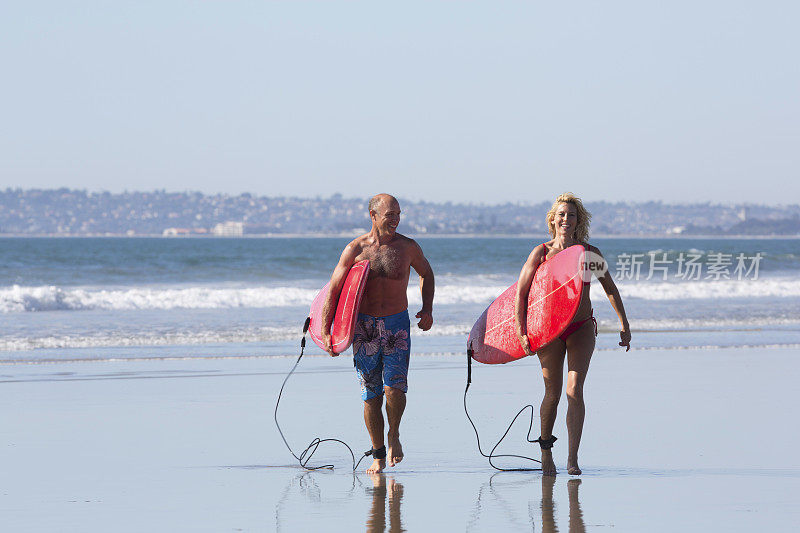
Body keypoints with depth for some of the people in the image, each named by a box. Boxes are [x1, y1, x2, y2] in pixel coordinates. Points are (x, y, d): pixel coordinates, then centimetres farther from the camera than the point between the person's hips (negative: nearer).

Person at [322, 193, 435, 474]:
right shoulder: (355, 249, -3)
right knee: (371, 395, 3)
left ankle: (394, 434, 11)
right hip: (364, 327, 0)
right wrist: (325, 332, -6)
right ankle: (378, 455, 16)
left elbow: (426, 273, 20)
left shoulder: (408, 247, 0)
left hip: (397, 325, 0)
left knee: (395, 388, -17)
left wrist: (427, 309, 8)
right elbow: (333, 290, 0)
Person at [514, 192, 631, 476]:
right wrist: (522, 333, -13)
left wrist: (624, 324, 7)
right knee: (552, 394, 6)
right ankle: (546, 450, 30)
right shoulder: (541, 253, -6)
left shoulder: (590, 253, -2)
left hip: (582, 328, 0)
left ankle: (573, 459, -13)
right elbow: (520, 294, -5)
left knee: (574, 391, -14)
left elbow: (611, 289, 10)